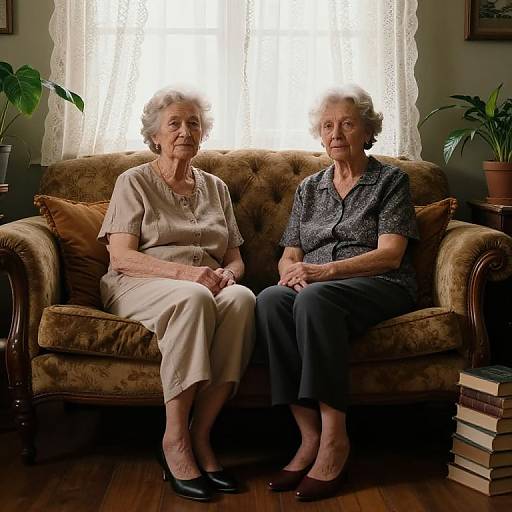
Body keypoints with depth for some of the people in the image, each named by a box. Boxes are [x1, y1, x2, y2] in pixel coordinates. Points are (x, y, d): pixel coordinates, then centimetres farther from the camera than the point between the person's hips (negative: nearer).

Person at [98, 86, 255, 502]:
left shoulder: (215, 187, 22)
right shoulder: (134, 182, 8)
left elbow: (236, 259, 19)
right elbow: (121, 257, -5)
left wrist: (225, 274, -8)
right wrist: (184, 271, -20)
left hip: (205, 287, 4)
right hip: (139, 286, -3)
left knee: (241, 297, -33)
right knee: (192, 298, -39)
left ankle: (200, 436, -31)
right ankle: (175, 439, -33)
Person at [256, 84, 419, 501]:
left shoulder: (391, 181, 8)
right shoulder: (309, 188, 23)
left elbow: (390, 254, -5)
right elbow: (290, 254, 17)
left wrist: (326, 270, -18)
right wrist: (292, 271, -10)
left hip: (380, 287, -4)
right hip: (314, 286, 4)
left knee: (314, 299, -38)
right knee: (270, 300, -32)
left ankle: (335, 437, -34)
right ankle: (311, 436, -32)